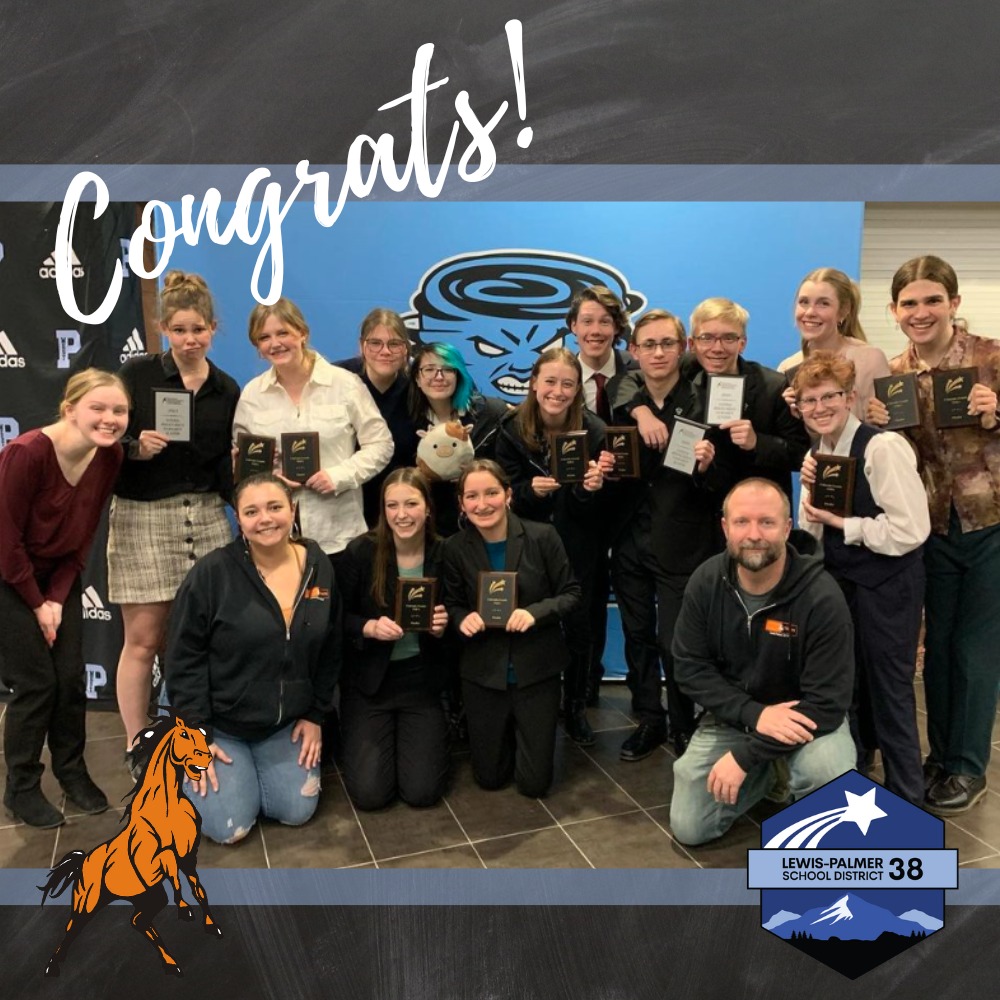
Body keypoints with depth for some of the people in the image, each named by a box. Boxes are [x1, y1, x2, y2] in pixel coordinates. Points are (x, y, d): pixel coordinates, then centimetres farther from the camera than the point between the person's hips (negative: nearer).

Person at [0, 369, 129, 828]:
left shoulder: (110, 457, -10)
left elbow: (83, 534, -1)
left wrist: (58, 597, -5)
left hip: (60, 577, 5)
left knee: (71, 678, 6)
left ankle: (72, 771, 26)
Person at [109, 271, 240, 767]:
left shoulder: (226, 390, 8)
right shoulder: (136, 373, -1)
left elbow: (225, 469, 11)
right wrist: (135, 447, -20)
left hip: (205, 518, 3)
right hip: (142, 518, -3)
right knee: (144, 639, 2)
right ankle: (135, 747, 16)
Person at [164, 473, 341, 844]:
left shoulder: (320, 568, -6)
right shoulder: (212, 572, -19)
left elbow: (329, 651, 4)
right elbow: (183, 658, -14)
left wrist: (315, 715, 3)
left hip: (286, 723, 4)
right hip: (219, 722, -3)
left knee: (296, 812, 0)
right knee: (228, 828, -7)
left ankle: (255, 765, 29)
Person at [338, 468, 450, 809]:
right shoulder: (360, 551, -14)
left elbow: (451, 621, 3)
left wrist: (443, 627, -19)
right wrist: (369, 627, -24)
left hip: (421, 680, 1)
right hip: (368, 680, -1)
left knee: (422, 792, -4)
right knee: (370, 793, -6)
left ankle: (428, 734, 28)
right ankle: (356, 737, 26)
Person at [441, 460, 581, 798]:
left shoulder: (542, 536, -13)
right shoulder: (455, 548, -8)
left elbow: (571, 594, -6)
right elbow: (452, 604, 4)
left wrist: (535, 612, -24)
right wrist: (462, 618, -20)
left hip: (536, 669, -1)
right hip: (483, 671, 2)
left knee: (534, 783, 7)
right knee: (490, 777, 12)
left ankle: (527, 729, 38)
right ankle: (508, 733, 44)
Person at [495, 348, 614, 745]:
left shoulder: (593, 431, -13)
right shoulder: (512, 429, -10)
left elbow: (591, 509, -12)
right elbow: (508, 495, -8)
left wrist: (590, 488, -34)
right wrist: (531, 489, -29)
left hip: (578, 548, 0)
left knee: (578, 627, 8)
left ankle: (575, 708, 28)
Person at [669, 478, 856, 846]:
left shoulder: (822, 597, -26)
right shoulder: (706, 581, -15)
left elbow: (827, 703, -25)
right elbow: (690, 667, -10)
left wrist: (746, 755, -26)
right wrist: (754, 714, -25)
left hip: (804, 716, -3)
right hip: (732, 716, 3)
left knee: (829, 774, -36)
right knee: (689, 829, 2)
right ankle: (763, 775, 28)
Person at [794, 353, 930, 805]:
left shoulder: (883, 448, -20)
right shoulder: (816, 454, 4)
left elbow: (911, 530, -24)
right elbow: (811, 534, 10)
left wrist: (842, 523, -19)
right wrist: (810, 495, -8)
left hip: (886, 585, -7)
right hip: (839, 580, 7)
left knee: (889, 690, 3)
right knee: (847, 683, 20)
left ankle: (906, 800, 22)